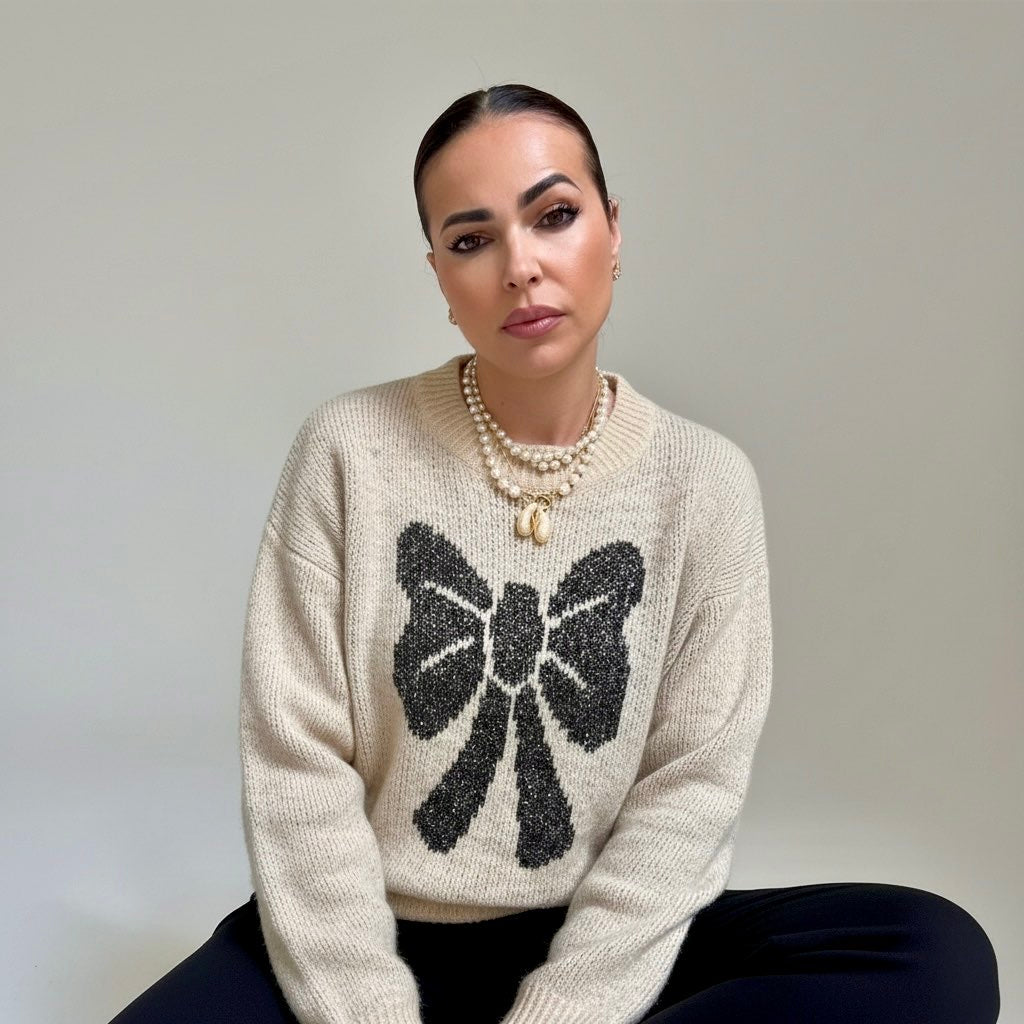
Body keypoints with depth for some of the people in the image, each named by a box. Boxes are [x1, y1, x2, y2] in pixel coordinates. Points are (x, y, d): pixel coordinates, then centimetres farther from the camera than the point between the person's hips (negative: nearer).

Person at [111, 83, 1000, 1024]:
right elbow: (297, 763, -7)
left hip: (595, 943, 2)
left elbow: (692, 783, -6)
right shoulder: (350, 449, -5)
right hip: (374, 934, -1)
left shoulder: (706, 482, -3)